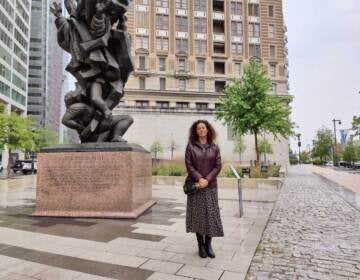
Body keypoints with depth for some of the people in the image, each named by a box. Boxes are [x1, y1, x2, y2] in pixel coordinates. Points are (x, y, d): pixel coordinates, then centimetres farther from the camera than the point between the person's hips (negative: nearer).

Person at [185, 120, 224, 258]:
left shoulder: (214, 147, 6)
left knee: (211, 214, 4)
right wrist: (199, 178, -15)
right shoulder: (191, 146, 2)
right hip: (195, 185, -1)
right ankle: (201, 245, 18)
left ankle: (208, 245, 19)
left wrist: (207, 180, -12)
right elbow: (189, 165, -4)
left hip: (210, 186, 1)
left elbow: (218, 166, 0)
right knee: (197, 215, 4)